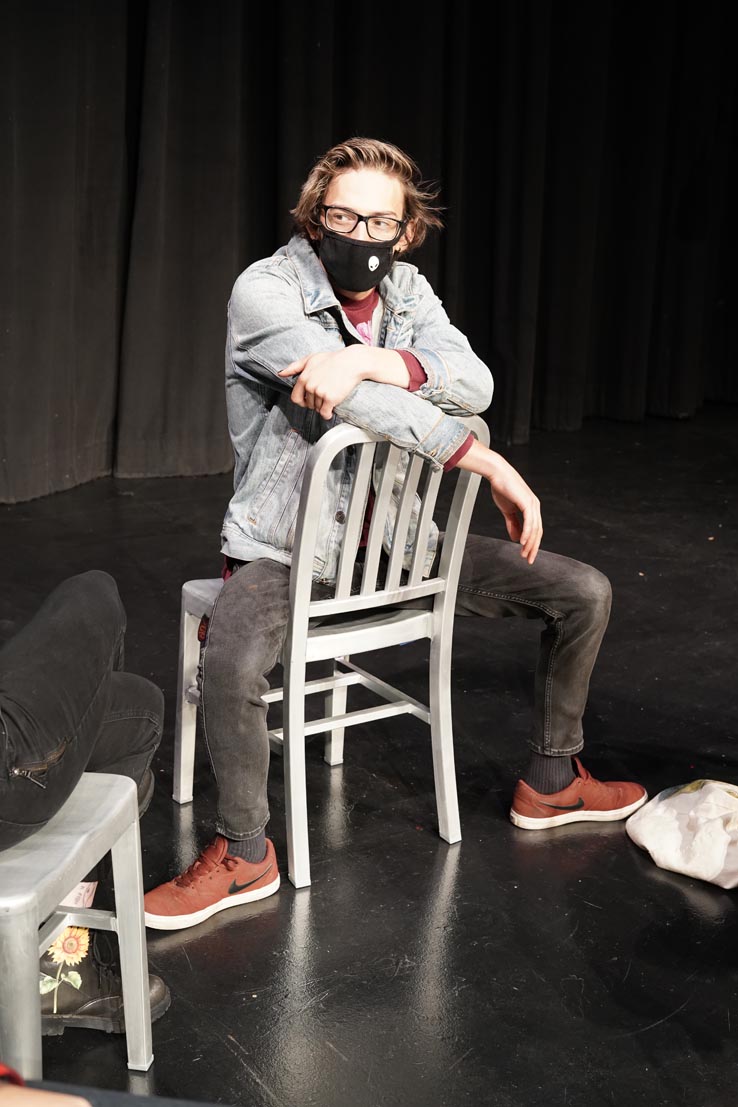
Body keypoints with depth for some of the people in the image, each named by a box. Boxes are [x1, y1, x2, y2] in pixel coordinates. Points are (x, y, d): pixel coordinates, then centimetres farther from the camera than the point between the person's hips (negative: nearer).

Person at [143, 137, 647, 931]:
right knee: (229, 662, -38)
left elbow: (473, 383, -15)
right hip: (286, 545, -6)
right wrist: (488, 465, -30)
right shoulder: (265, 290, -15)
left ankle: (550, 783, 22)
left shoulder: (405, 289, 3)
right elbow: (360, 404, -29)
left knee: (584, 593, 2)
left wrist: (363, 360, -32)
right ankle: (244, 853, -12)